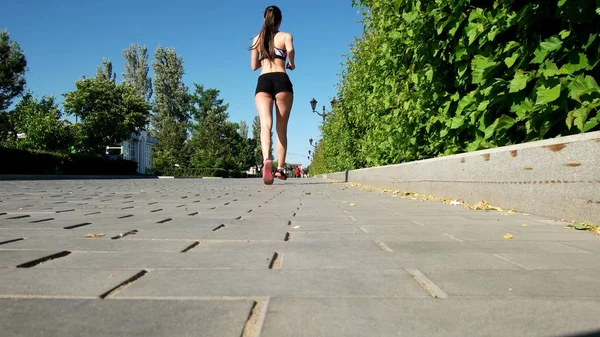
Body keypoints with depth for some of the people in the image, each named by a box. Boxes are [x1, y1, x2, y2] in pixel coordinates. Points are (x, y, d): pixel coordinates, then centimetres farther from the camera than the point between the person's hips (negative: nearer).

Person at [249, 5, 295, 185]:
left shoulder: (257, 38, 21)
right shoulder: (286, 36, 12)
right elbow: (290, 50, -11)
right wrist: (291, 64, 7)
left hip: (263, 82, 1)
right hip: (281, 80, -1)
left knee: (265, 124, -17)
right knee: (281, 128, 6)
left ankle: (266, 159, -43)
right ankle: (280, 168, 6)